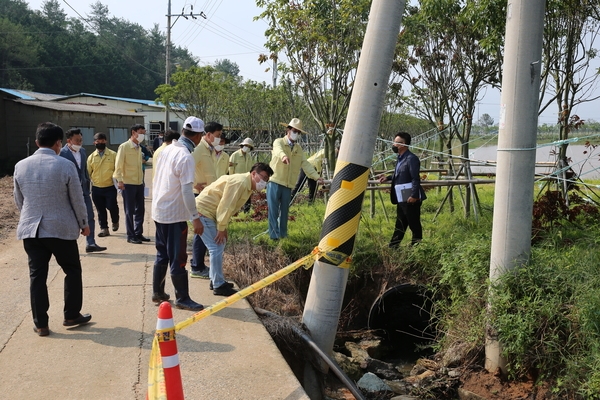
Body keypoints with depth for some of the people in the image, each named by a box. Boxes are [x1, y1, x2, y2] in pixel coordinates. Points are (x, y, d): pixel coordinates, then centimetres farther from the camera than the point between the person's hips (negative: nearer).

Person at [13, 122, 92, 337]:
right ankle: (71, 315, 21)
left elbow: (18, 200, 12)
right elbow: (77, 200, -6)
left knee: (37, 275, 9)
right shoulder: (66, 165, -12)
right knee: (72, 271, 14)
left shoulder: (20, 166, 1)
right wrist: (83, 223, 9)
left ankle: (40, 324, 14)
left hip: (30, 229, 4)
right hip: (61, 228, -3)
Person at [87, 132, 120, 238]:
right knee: (100, 209, 8)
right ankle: (104, 229, 19)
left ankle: (115, 222, 24)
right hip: (96, 188, 3)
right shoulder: (91, 157, 8)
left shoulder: (113, 155, 1)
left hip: (110, 187, -3)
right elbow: (88, 172, 11)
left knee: (112, 206, -6)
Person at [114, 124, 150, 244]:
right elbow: (118, 165, -12)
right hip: (128, 184, -6)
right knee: (130, 211, 2)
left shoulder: (139, 148, 12)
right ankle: (130, 236, 10)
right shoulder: (124, 147, -8)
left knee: (140, 210, 10)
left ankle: (138, 233, 21)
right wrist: (119, 180, -22)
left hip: (139, 183, 6)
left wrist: (142, 180, 13)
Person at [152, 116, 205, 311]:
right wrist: (195, 218, -19)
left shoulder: (167, 150, 5)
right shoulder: (185, 156, -19)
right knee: (178, 258, 1)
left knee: (162, 255, 18)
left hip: (159, 211, 8)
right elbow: (186, 191, -22)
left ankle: (157, 292, 27)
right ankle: (182, 299, 9)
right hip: (174, 215, -8)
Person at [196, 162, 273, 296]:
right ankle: (218, 286, -3)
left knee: (219, 246, 15)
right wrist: (221, 228, -17)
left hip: (209, 211, 10)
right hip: (203, 210, -10)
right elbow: (226, 206, -23)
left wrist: (223, 227, 11)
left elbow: (230, 208, 15)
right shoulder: (241, 182, -21)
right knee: (216, 247, -9)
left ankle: (216, 280, 24)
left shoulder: (247, 186, 11)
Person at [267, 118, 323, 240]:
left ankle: (283, 234, 18)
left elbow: (305, 164, 5)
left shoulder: (299, 149, 14)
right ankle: (274, 235, -1)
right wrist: (283, 156, -51)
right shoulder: (279, 142, -2)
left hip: (288, 185, 5)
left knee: (284, 211, 10)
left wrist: (316, 176, -10)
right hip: (275, 182, -5)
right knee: (273, 210, -5)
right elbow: (278, 149, -27)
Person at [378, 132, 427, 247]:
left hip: (410, 199, -10)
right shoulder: (400, 158, 12)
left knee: (414, 225, 2)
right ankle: (392, 248, 24)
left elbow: (416, 179, -19)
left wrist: (414, 196, -23)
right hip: (401, 199, 10)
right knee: (399, 225, 16)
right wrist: (388, 178, 14)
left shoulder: (411, 159, -15)